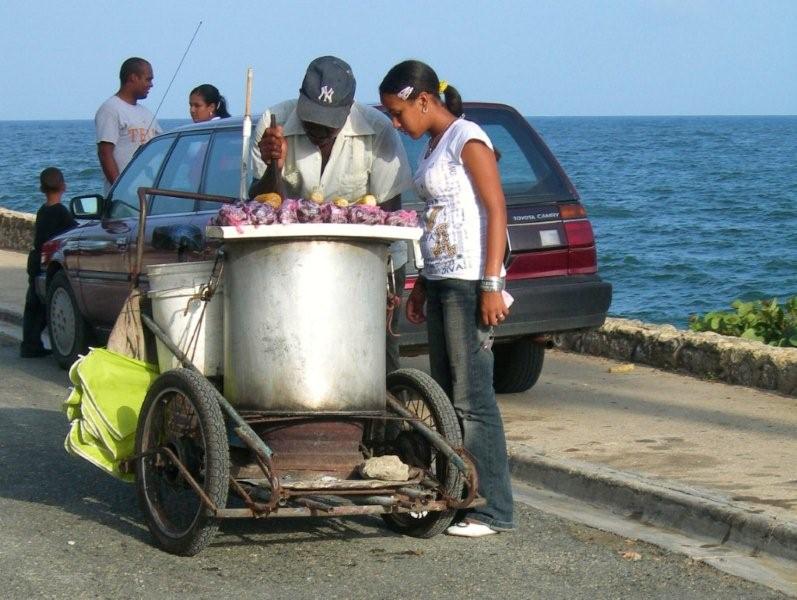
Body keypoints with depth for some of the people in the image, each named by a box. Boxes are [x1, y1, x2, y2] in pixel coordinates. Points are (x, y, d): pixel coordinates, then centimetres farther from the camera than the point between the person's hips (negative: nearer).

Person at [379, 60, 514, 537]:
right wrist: (422, 284, 20)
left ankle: (494, 510, -6)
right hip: (440, 280, 10)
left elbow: (497, 211, -14)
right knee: (446, 395, 9)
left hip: (469, 282, -10)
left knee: (472, 396, -9)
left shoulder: (467, 140, -9)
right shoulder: (432, 148, 17)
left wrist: (492, 284, -20)